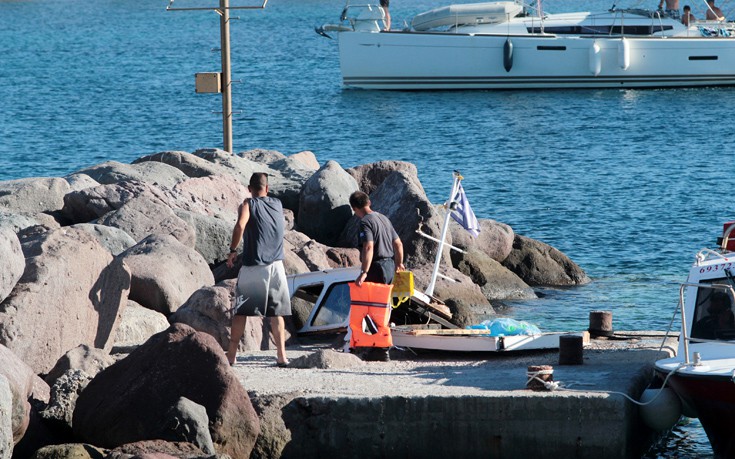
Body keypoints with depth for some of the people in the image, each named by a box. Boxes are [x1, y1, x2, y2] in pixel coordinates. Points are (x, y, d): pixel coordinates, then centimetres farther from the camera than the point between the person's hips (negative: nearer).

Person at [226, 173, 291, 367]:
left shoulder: (249, 205, -4)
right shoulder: (277, 204, 10)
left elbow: (240, 225, -23)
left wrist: (233, 250, -13)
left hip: (252, 265, -3)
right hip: (276, 265, 3)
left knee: (241, 311, 5)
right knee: (276, 312, 7)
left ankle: (231, 354, 3)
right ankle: (281, 355, 1)